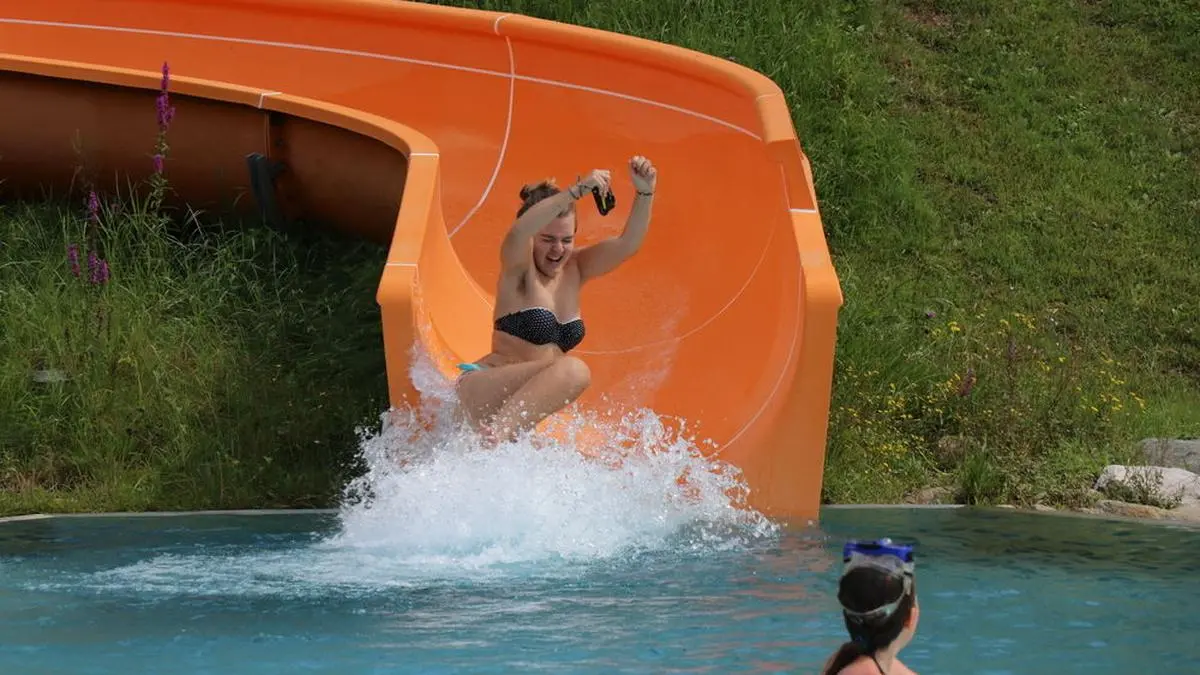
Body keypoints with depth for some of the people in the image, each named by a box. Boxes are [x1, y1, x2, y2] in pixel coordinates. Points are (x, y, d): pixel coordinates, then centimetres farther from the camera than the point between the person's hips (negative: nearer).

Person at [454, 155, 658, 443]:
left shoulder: (574, 270, 13)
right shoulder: (518, 270, -5)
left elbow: (627, 245, 4)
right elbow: (519, 232, -29)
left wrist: (645, 194, -13)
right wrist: (577, 191, -38)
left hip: (519, 401, 8)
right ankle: (494, 436, -41)